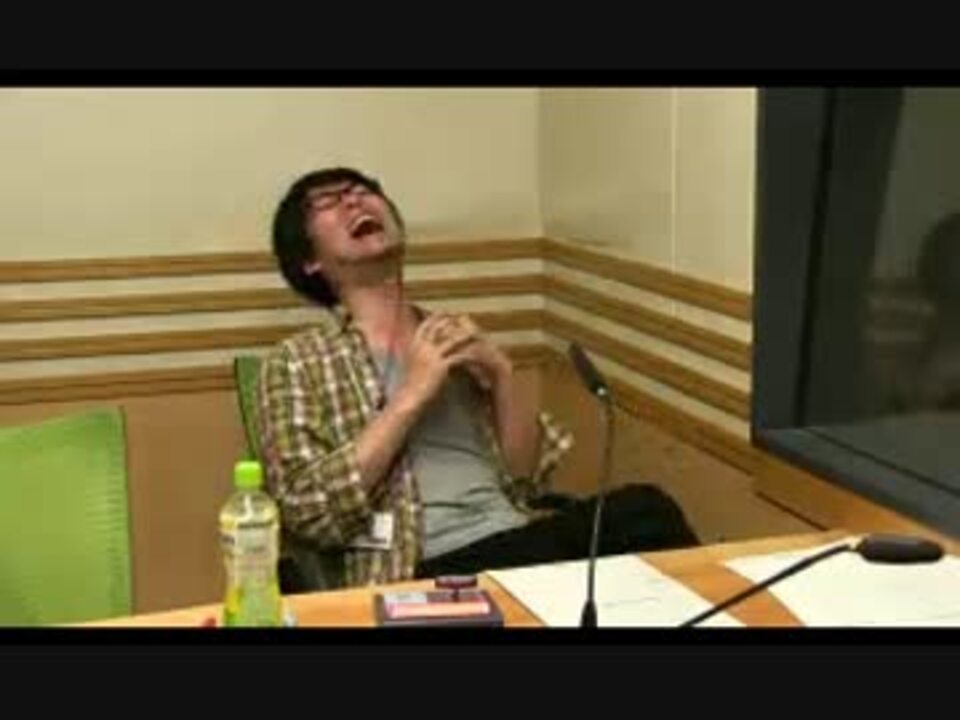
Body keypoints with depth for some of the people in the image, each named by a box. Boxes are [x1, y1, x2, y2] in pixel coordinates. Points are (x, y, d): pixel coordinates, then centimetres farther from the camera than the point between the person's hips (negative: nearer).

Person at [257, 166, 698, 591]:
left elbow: (529, 479, 15)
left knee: (646, 510, -29)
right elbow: (308, 512, -7)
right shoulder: (295, 362, 8)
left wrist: (501, 372, 0)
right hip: (428, 571, -5)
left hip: (520, 540, 5)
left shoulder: (456, 338, 21)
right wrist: (411, 395, -9)